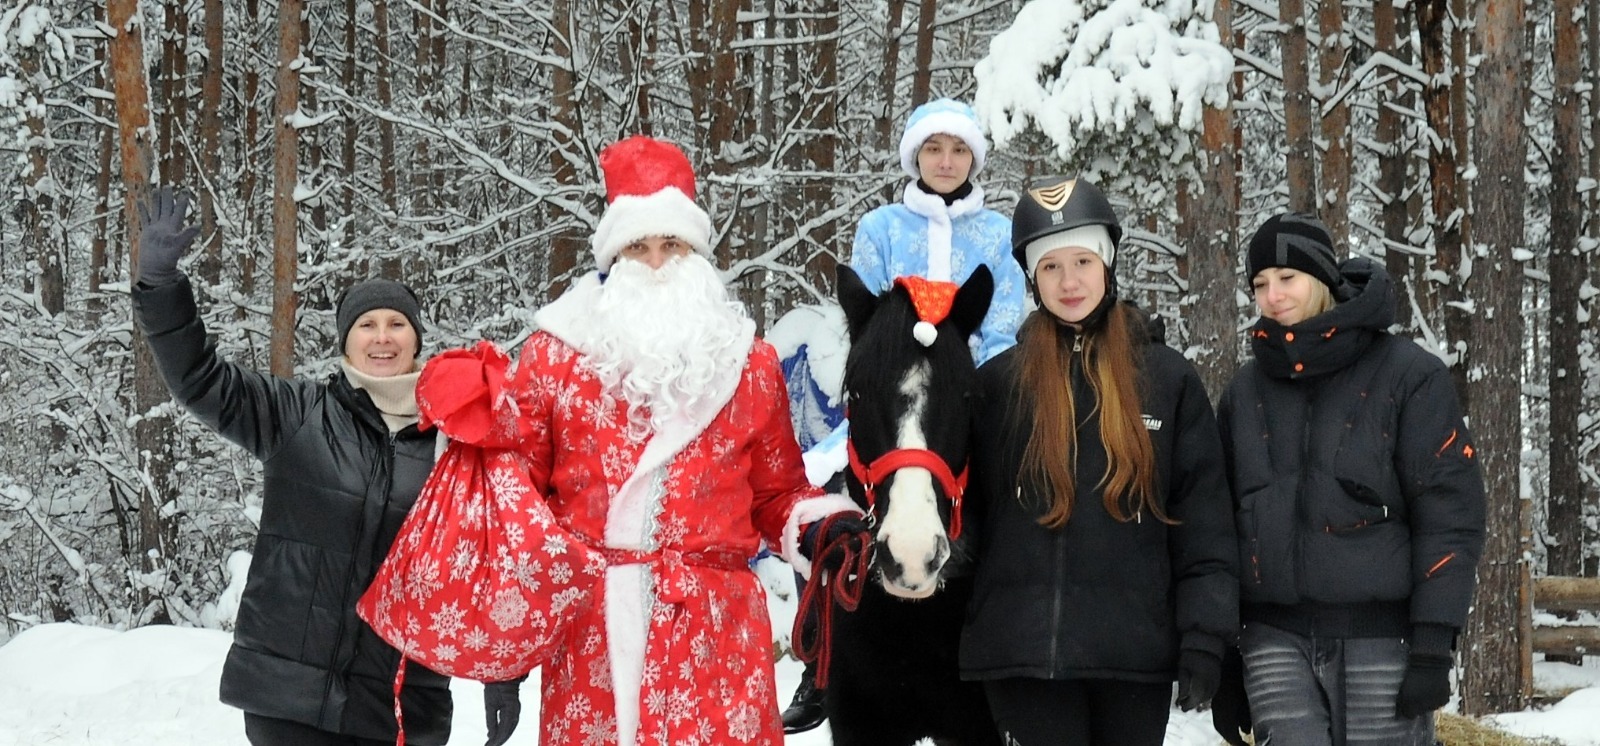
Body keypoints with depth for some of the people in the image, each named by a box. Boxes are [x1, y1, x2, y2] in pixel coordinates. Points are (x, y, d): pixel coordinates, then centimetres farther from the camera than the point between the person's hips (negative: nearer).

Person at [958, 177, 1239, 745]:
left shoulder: (1170, 379, 6)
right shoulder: (997, 383, 6)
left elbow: (1204, 522, 3)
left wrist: (1203, 637, -4)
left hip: (1138, 650, 1)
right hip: (1025, 650, 0)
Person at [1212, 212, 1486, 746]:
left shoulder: (1408, 375, -2)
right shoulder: (1245, 392, 11)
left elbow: (1450, 514, -6)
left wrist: (1434, 644, -12)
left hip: (1382, 638, -3)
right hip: (1277, 641, 3)